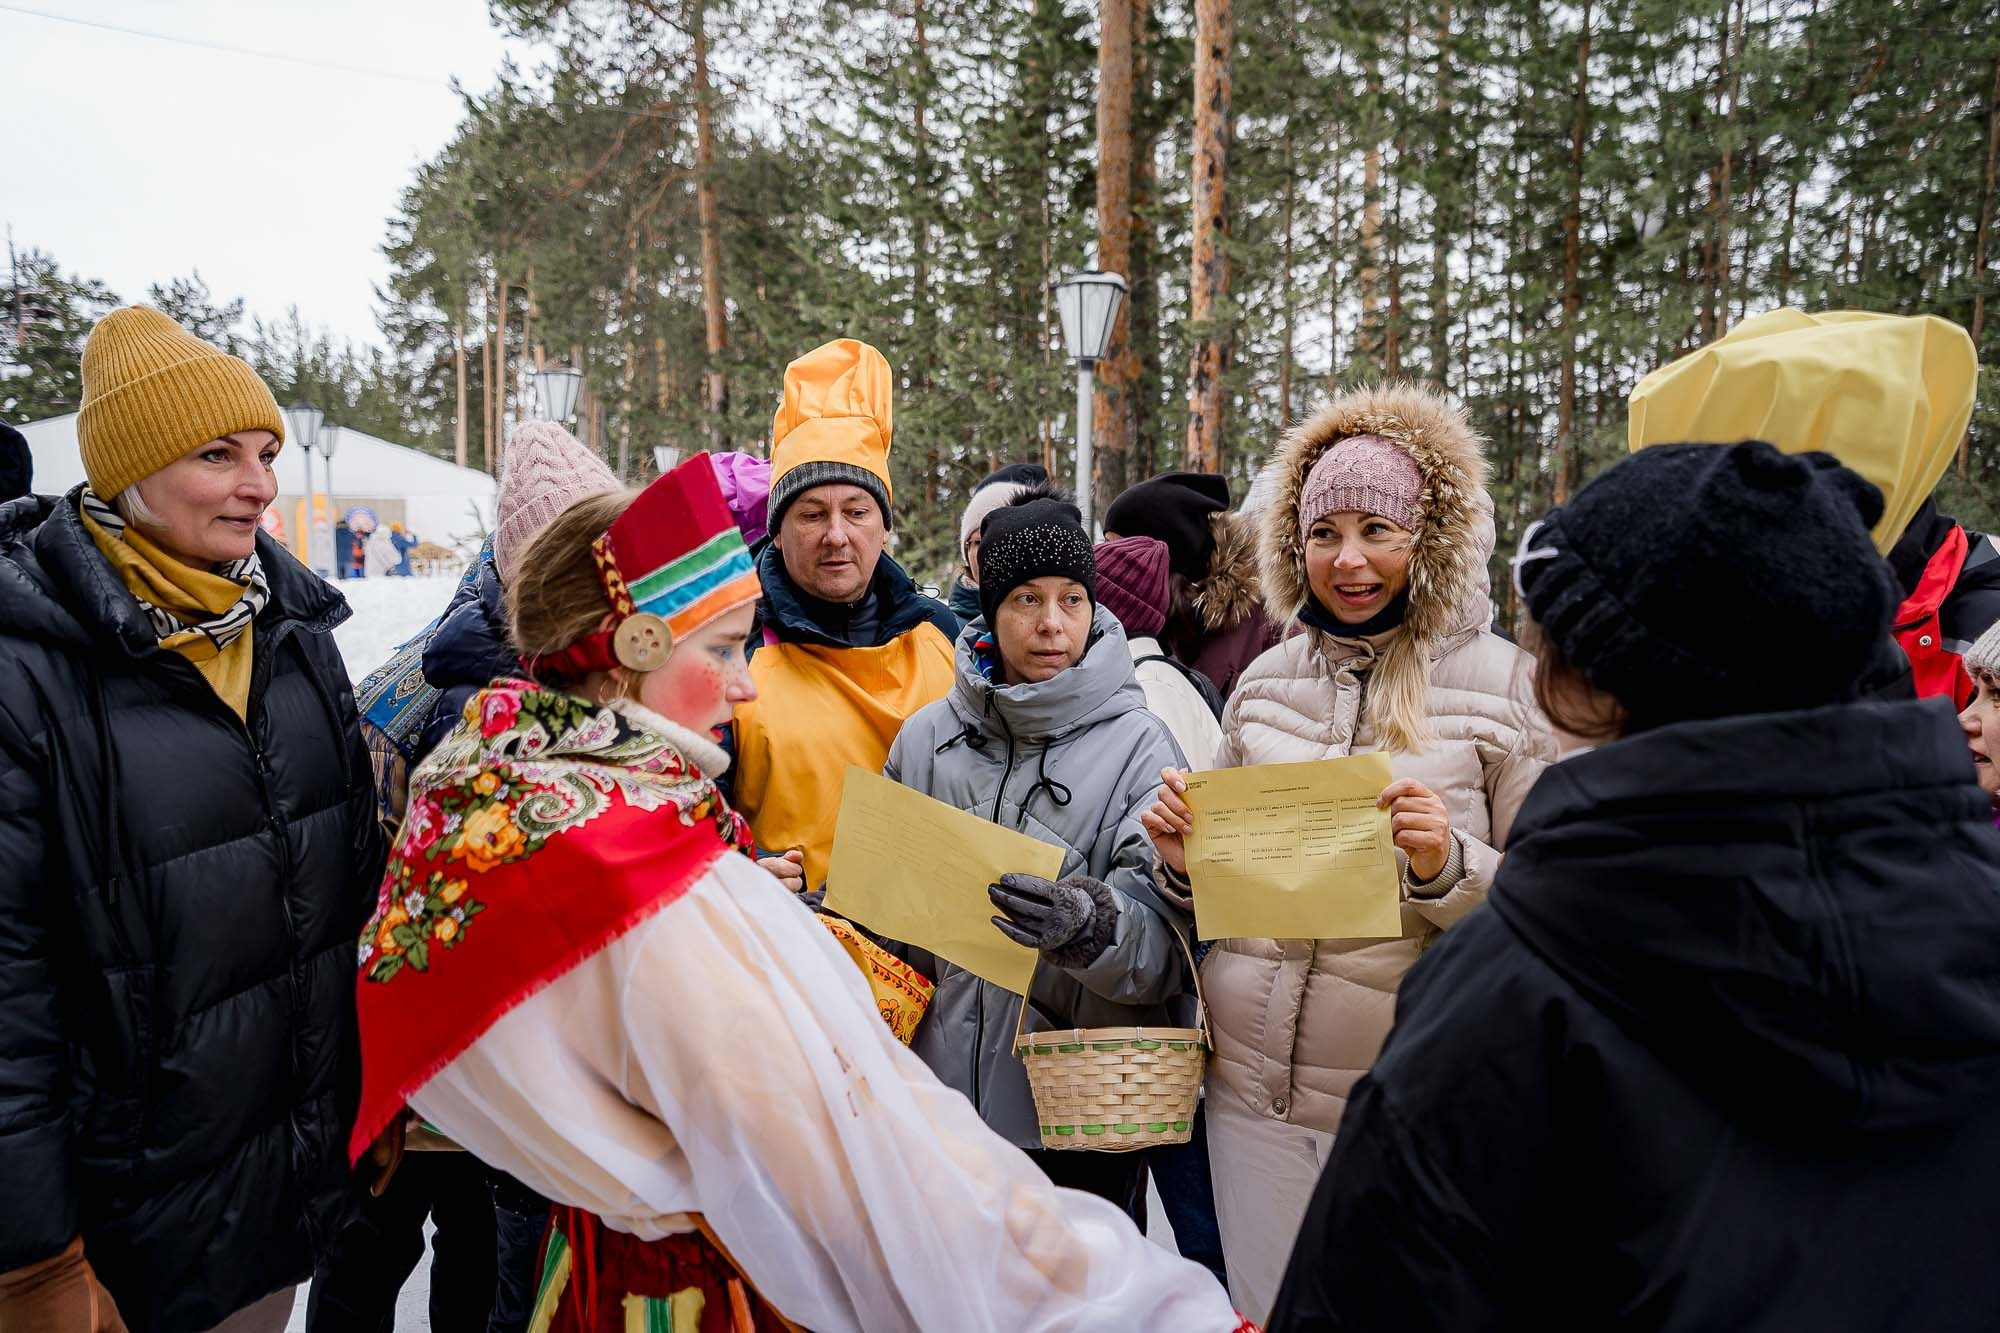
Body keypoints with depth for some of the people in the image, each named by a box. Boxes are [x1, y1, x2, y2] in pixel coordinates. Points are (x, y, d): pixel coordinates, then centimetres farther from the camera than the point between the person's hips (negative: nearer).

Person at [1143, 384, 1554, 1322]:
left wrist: (1446, 868, -23)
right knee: (1261, 1313, 16)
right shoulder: (1264, 681, 4)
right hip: (1251, 1082, 4)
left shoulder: (1502, 682, -8)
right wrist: (1181, 859, -7)